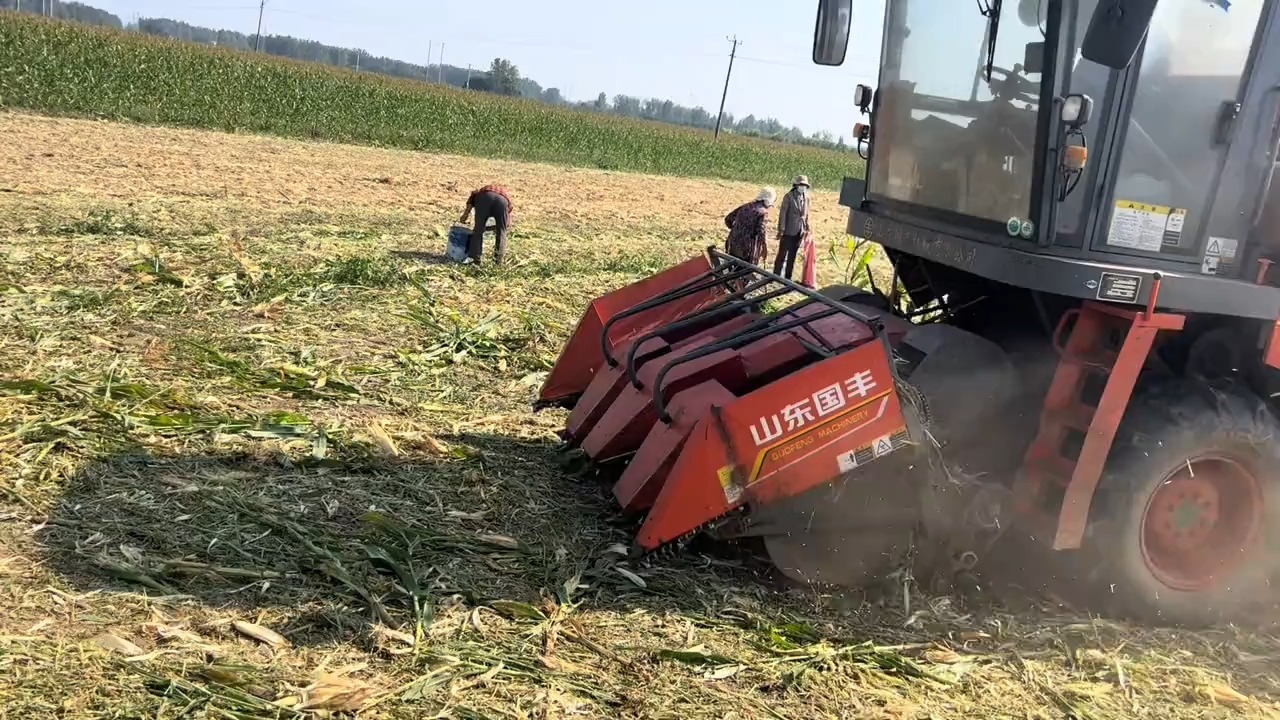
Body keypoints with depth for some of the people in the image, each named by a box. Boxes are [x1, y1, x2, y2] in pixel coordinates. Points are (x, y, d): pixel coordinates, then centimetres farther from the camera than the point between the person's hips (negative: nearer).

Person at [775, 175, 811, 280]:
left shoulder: (806, 198, 4)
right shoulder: (788, 197, -11)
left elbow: (806, 215, 11)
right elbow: (782, 213, -11)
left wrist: (806, 229, 11)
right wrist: (781, 230, -14)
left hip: (800, 231, 5)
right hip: (788, 231, -5)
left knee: (792, 255, 12)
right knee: (782, 253, 0)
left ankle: (788, 277, 21)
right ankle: (776, 276, 9)